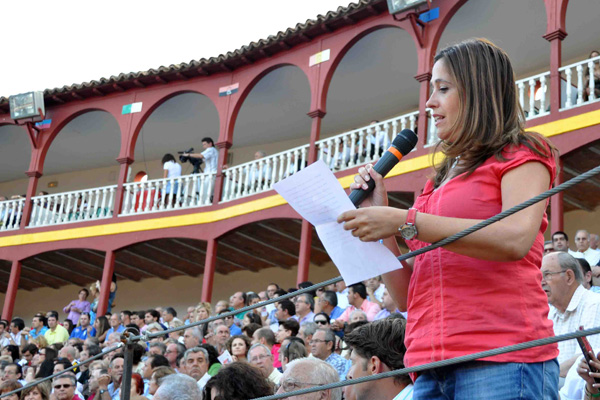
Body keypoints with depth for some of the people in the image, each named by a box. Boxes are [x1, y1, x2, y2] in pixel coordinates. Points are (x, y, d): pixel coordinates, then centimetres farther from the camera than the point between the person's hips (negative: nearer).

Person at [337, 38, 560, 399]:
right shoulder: (439, 182, 22)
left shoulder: (520, 156, 6)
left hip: (501, 359, -6)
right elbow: (406, 297, 18)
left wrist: (404, 222, -16)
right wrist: (377, 215, 8)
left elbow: (515, 240, -17)